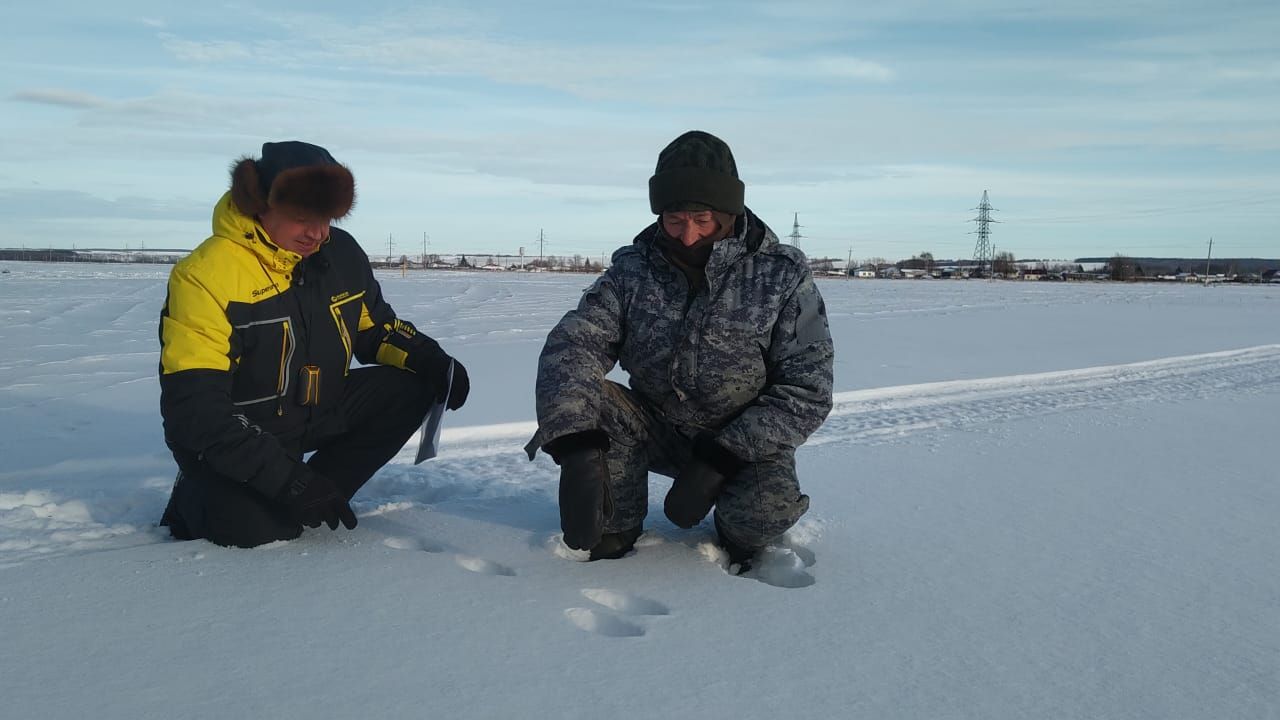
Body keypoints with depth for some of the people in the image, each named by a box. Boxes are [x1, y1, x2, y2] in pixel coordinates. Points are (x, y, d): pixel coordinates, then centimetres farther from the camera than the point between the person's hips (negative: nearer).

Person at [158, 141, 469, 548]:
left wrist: (431, 361, -12)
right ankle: (198, 496, 7)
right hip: (231, 436, -6)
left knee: (410, 388, -10)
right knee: (259, 529, -30)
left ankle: (318, 498, -1)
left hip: (317, 414, 7)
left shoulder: (340, 252, -5)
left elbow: (376, 326, 11)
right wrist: (286, 479, -32)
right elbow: (195, 406, -27)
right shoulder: (205, 275, -24)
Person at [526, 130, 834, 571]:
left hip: (746, 441, -2)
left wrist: (722, 459, -27)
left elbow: (807, 389, -16)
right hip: (656, 429, 2)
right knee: (581, 400, -24)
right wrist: (576, 446, -38)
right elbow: (572, 344, -19)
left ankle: (739, 537, 6)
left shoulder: (783, 276, -15)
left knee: (766, 509, -33)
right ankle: (614, 539, -4)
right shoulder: (633, 269, -9)